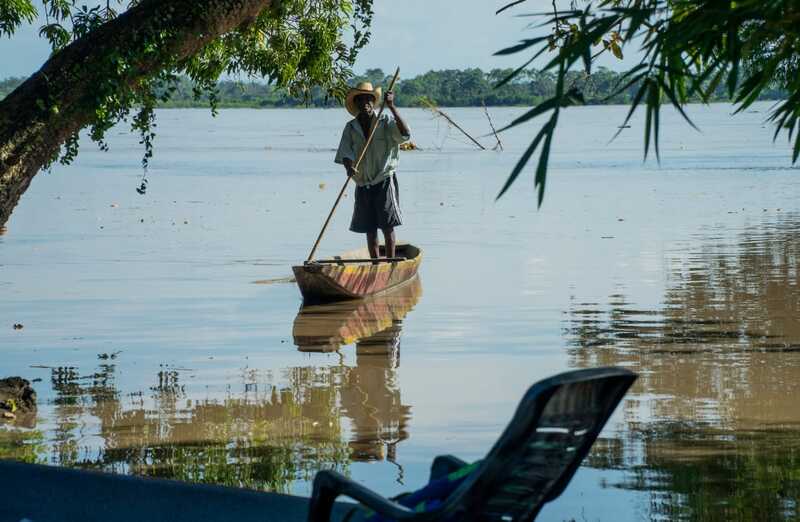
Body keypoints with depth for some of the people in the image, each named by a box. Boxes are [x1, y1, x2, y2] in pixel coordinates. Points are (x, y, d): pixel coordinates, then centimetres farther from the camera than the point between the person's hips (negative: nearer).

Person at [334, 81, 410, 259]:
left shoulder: (385, 122, -4)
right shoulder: (351, 128, 5)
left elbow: (405, 134, -21)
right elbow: (345, 153, -2)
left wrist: (391, 107, -26)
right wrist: (349, 167, -25)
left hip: (385, 181, -3)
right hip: (363, 184, 3)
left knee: (387, 226, -5)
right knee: (369, 230, 6)